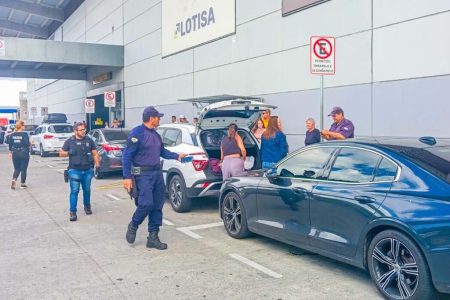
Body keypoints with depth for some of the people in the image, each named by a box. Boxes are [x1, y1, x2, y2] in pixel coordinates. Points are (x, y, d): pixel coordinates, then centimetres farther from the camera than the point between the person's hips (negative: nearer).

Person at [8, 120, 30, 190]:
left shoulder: (12, 134, 3)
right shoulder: (24, 134, -12)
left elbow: (10, 144, 7)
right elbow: (27, 144, -17)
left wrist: (10, 152, 18)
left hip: (15, 153, 4)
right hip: (24, 153, -4)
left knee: (16, 169, 14)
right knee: (23, 169, 7)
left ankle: (14, 180, -10)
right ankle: (22, 184, 12)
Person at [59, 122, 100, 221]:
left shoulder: (89, 140, 7)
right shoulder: (69, 141, 2)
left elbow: (95, 153, 10)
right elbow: (61, 153, 8)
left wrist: (97, 164, -1)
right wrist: (68, 153, -13)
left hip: (88, 170, 2)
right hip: (74, 170, -2)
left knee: (87, 190, 11)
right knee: (74, 191, -7)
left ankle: (87, 206, 33)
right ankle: (73, 212, -2)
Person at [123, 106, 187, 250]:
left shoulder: (155, 134, 13)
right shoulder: (137, 133, -11)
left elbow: (162, 151, 28)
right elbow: (127, 155, -13)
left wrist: (177, 156, 17)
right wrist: (127, 177, -18)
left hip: (157, 173, 8)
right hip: (143, 174, -8)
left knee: (157, 206, 6)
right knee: (146, 203, -16)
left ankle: (153, 237, 14)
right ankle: (133, 226, 13)